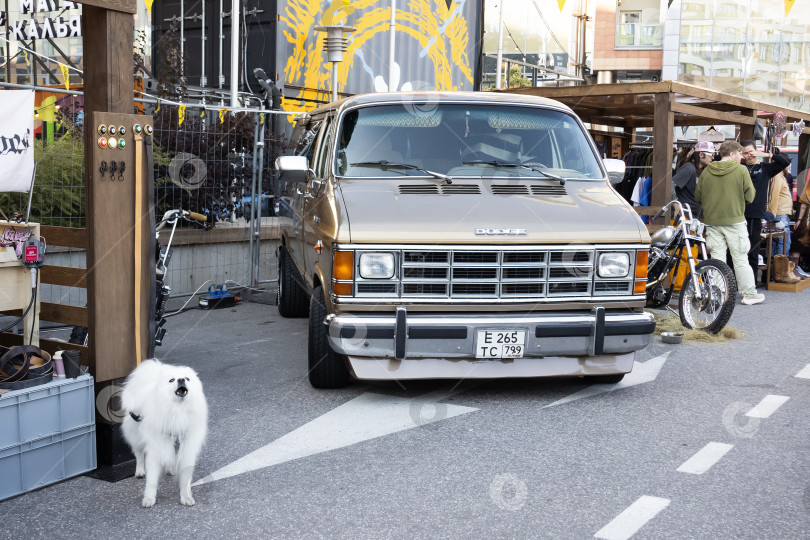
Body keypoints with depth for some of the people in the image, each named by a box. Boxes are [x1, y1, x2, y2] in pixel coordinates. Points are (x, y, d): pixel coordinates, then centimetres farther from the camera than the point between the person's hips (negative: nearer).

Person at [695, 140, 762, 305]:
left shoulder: (706, 171, 3)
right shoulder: (741, 170, -7)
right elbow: (750, 196, -5)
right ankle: (749, 294, 12)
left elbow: (697, 197, 8)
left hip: (712, 221, 3)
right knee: (740, 259, 4)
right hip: (734, 220, -3)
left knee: (717, 259, 6)